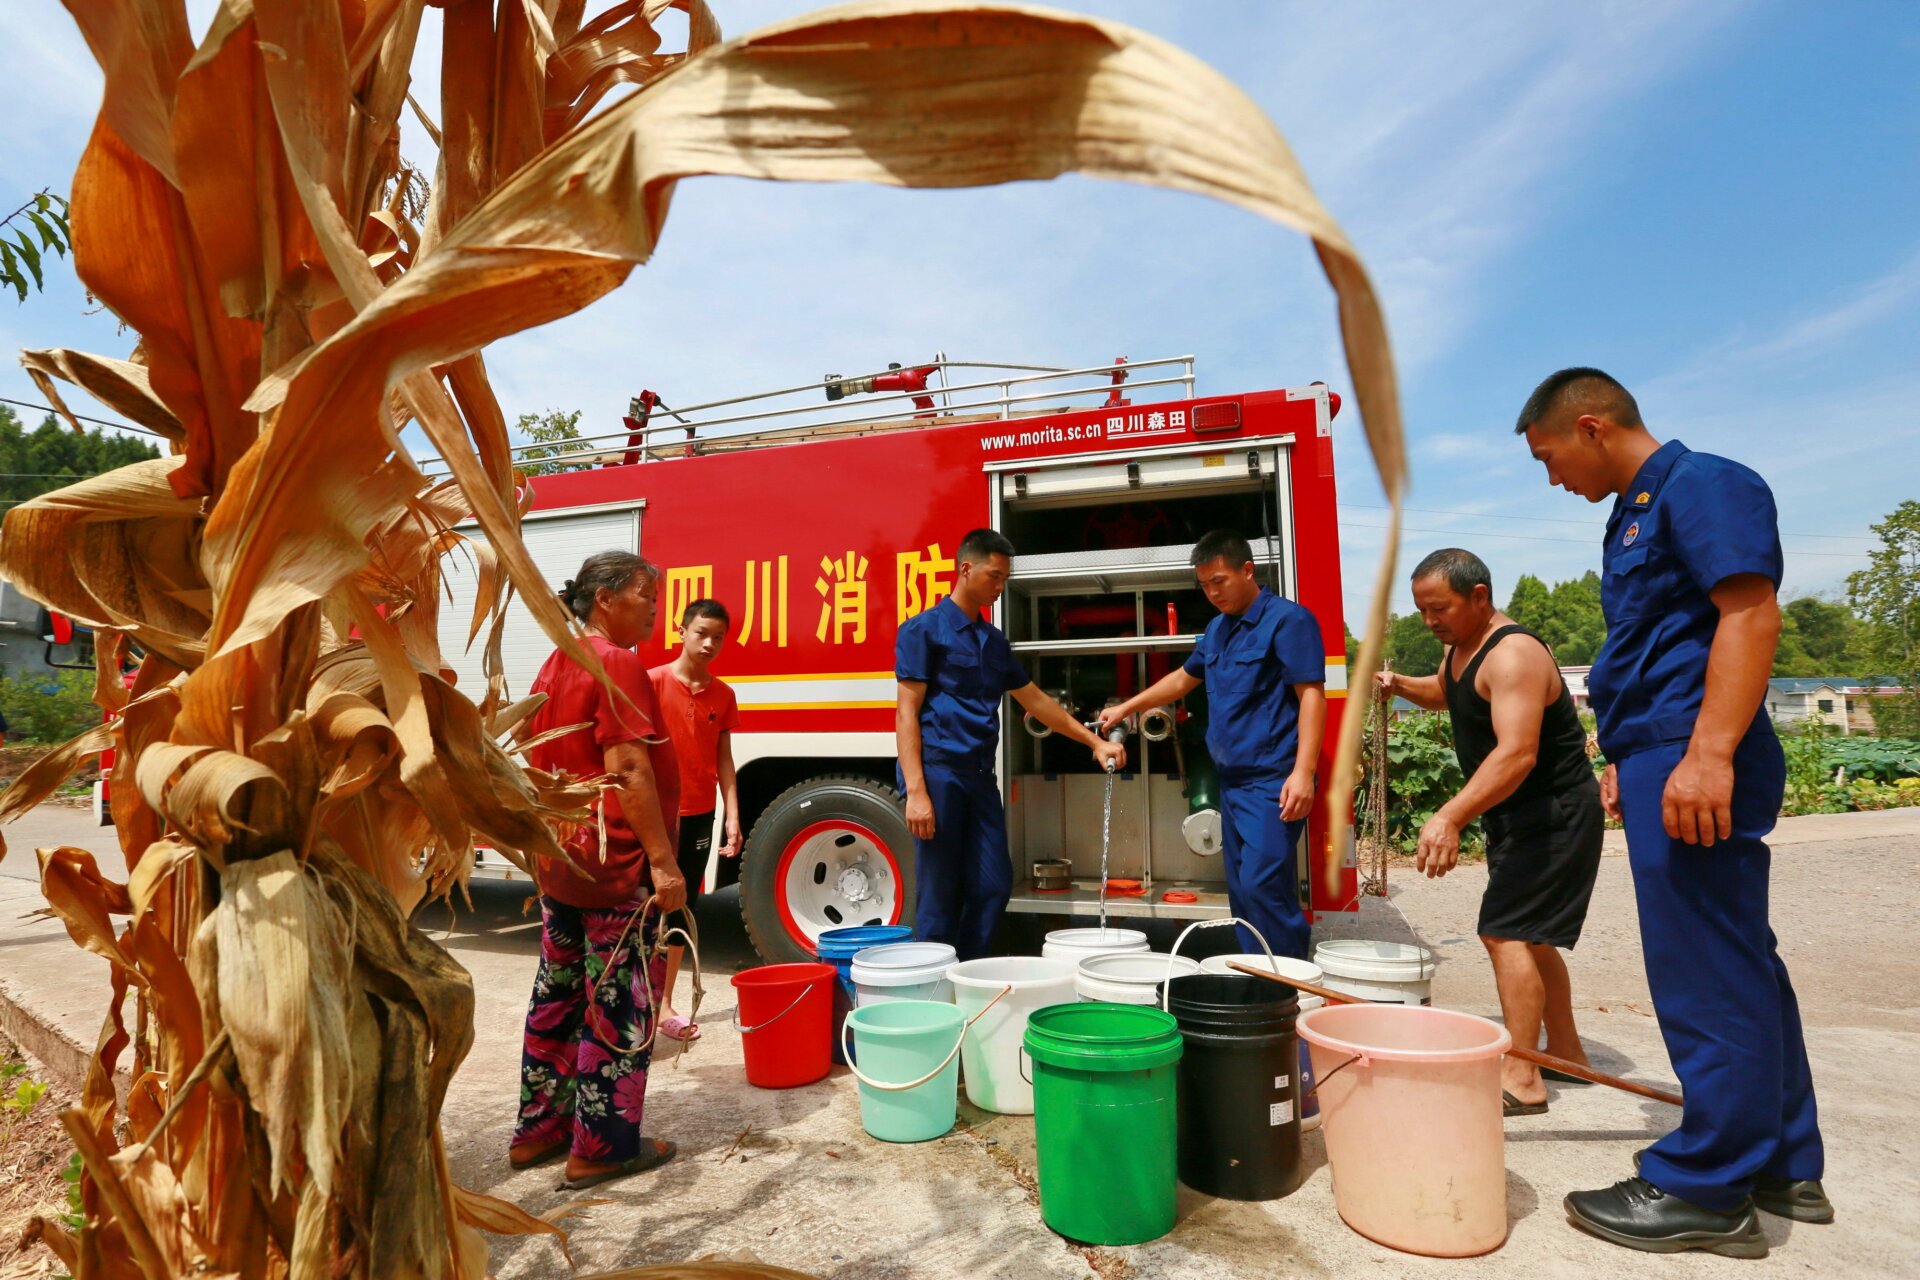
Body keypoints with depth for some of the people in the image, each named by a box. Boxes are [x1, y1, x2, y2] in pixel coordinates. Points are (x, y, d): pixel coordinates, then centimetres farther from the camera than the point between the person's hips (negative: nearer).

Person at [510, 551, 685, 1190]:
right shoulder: (617, 665, -16)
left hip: (558, 862, 10)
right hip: (615, 864, -10)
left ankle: (539, 1129, 30)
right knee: (618, 1005, 2)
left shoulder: (555, 665, 13)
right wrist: (662, 859, -22)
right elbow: (627, 770, -23)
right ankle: (603, 1146, 12)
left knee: (558, 995, 18)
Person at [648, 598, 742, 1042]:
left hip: (700, 816, 5)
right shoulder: (654, 682, -8)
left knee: (682, 910, 11)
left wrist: (732, 818, 2)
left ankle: (663, 1004, 22)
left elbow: (723, 761, 8)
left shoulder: (723, 694, 6)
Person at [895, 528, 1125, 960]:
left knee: (993, 887, 7)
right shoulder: (924, 629, -4)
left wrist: (1094, 742, 18)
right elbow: (907, 713, -10)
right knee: (939, 897, -2)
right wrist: (915, 791, -18)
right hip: (937, 772, -7)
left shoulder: (994, 640, 17)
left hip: (979, 775, 7)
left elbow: (1035, 701, 23)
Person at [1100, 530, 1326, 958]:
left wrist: (1303, 772, -23)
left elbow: (1311, 695, -15)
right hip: (1232, 780, 8)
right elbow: (1184, 678, 30)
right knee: (1242, 892, 10)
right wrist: (1126, 708, 30)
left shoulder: (1287, 620, -8)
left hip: (1272, 782, -8)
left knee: (1262, 886, -15)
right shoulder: (1217, 629, 16)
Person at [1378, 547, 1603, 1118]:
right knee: (1528, 936, 18)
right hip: (1519, 815, 10)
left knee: (1505, 933, -13)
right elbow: (1443, 692, 28)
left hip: (1554, 814, -10)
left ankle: (1521, 1080, -6)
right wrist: (1399, 685, 5)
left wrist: (1451, 817, -47)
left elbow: (1517, 753, -37)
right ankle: (1565, 1051, 32)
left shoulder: (1512, 654, -26)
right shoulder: (1460, 647, 5)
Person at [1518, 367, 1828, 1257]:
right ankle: (1784, 1167, 29)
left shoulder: (1702, 484, -9)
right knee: (1739, 967, 16)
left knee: (1708, 977, -2)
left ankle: (1704, 1191, 9)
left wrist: (1708, 753, -26)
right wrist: (1625, 758, 22)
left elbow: (1751, 612, -19)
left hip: (1695, 767, -10)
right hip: (1663, 763, 10)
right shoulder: (1637, 513, 19)